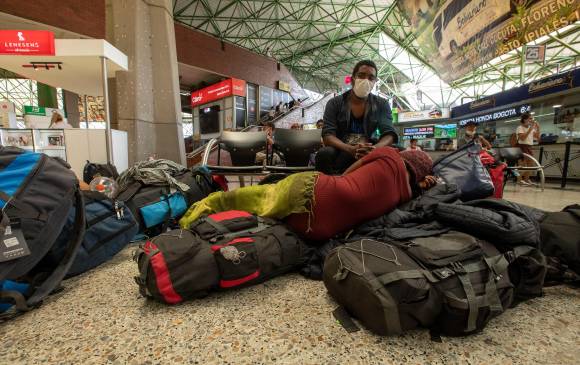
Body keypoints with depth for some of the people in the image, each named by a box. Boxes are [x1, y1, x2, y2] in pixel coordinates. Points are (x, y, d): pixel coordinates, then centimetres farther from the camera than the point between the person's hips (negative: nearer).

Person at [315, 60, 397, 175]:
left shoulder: (381, 105, 7)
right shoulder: (334, 103, 1)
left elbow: (389, 134, -6)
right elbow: (328, 136, -11)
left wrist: (374, 149, -31)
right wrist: (350, 149, -31)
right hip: (340, 153, -2)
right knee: (325, 153, -35)